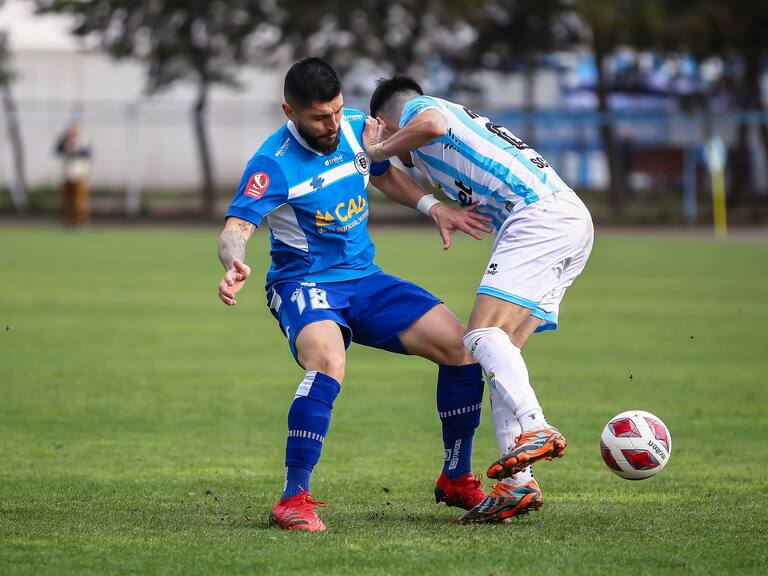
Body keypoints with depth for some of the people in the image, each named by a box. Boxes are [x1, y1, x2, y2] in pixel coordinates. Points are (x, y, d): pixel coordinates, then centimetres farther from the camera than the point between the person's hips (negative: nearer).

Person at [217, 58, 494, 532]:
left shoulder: (357, 127, 1)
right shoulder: (274, 163, -18)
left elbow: (384, 174, 23)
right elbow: (236, 227, -30)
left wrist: (433, 206, 9)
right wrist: (236, 264, -52)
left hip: (365, 281, 6)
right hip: (304, 285, -6)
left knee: (460, 346, -5)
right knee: (329, 361, -38)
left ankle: (457, 480, 14)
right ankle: (294, 501, -31)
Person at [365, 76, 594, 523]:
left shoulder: (414, 110, 6)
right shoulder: (463, 118, 34)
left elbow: (433, 124, -18)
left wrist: (377, 150, -5)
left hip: (541, 215, -9)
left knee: (484, 334, -19)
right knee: (501, 351, 6)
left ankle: (535, 431, -36)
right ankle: (516, 485, -1)